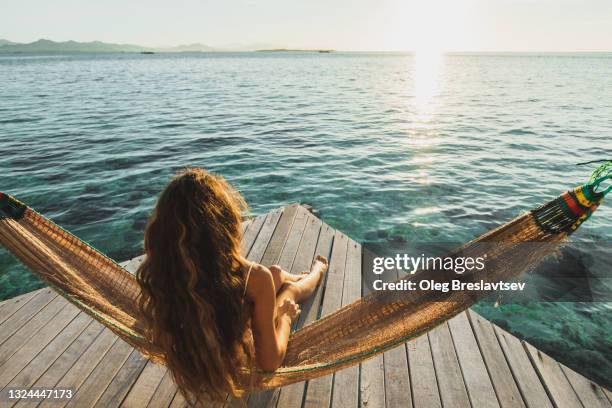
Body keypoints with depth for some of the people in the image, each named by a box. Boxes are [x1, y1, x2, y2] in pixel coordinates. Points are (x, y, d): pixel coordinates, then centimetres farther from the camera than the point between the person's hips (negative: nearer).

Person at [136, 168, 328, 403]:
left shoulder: (158, 275, -27)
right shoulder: (255, 278, -39)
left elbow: (159, 339, -6)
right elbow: (270, 362, -25)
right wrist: (285, 315, -5)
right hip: (241, 367, -3)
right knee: (290, 288, 24)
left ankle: (306, 278, 61)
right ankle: (316, 274, 63)